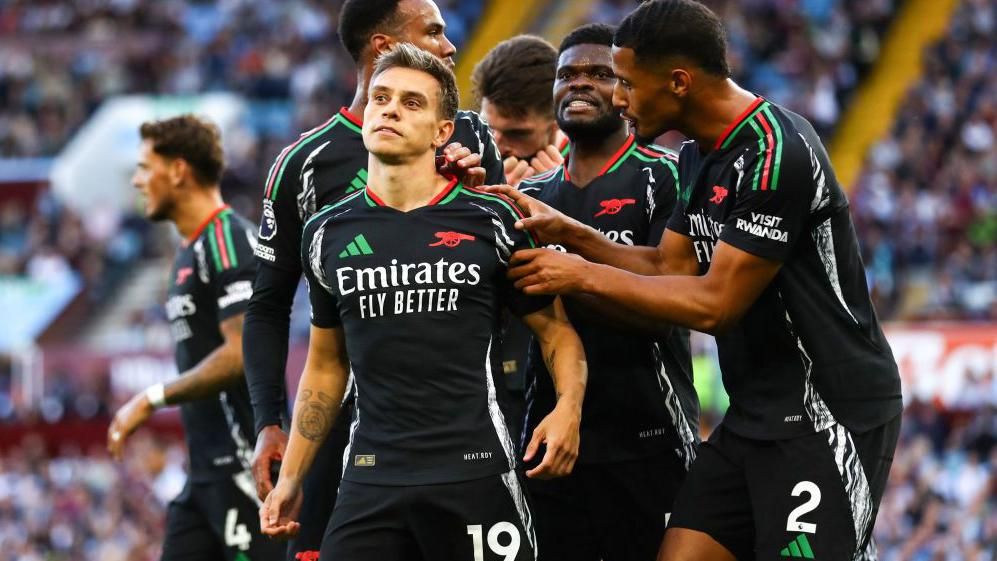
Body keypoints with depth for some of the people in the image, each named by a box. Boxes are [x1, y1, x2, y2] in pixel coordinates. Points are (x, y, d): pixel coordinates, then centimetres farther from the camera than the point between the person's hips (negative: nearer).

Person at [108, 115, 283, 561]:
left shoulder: (228, 243, -13)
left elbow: (240, 354, -21)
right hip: (207, 469, 10)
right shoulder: (190, 250, 18)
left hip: (244, 463, -10)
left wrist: (152, 399, -16)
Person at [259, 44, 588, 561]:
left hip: (476, 473, -2)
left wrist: (569, 407, -13)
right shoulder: (327, 234, 9)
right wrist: (291, 478, 13)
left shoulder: (489, 222, 0)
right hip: (372, 479, 2)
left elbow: (555, 328, 7)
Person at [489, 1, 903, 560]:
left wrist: (584, 276, -13)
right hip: (754, 417, 9)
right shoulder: (698, 157, 11)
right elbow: (670, 269, 15)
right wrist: (568, 233, 5)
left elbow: (715, 304, -21)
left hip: (827, 416, -9)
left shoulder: (776, 153, -20)